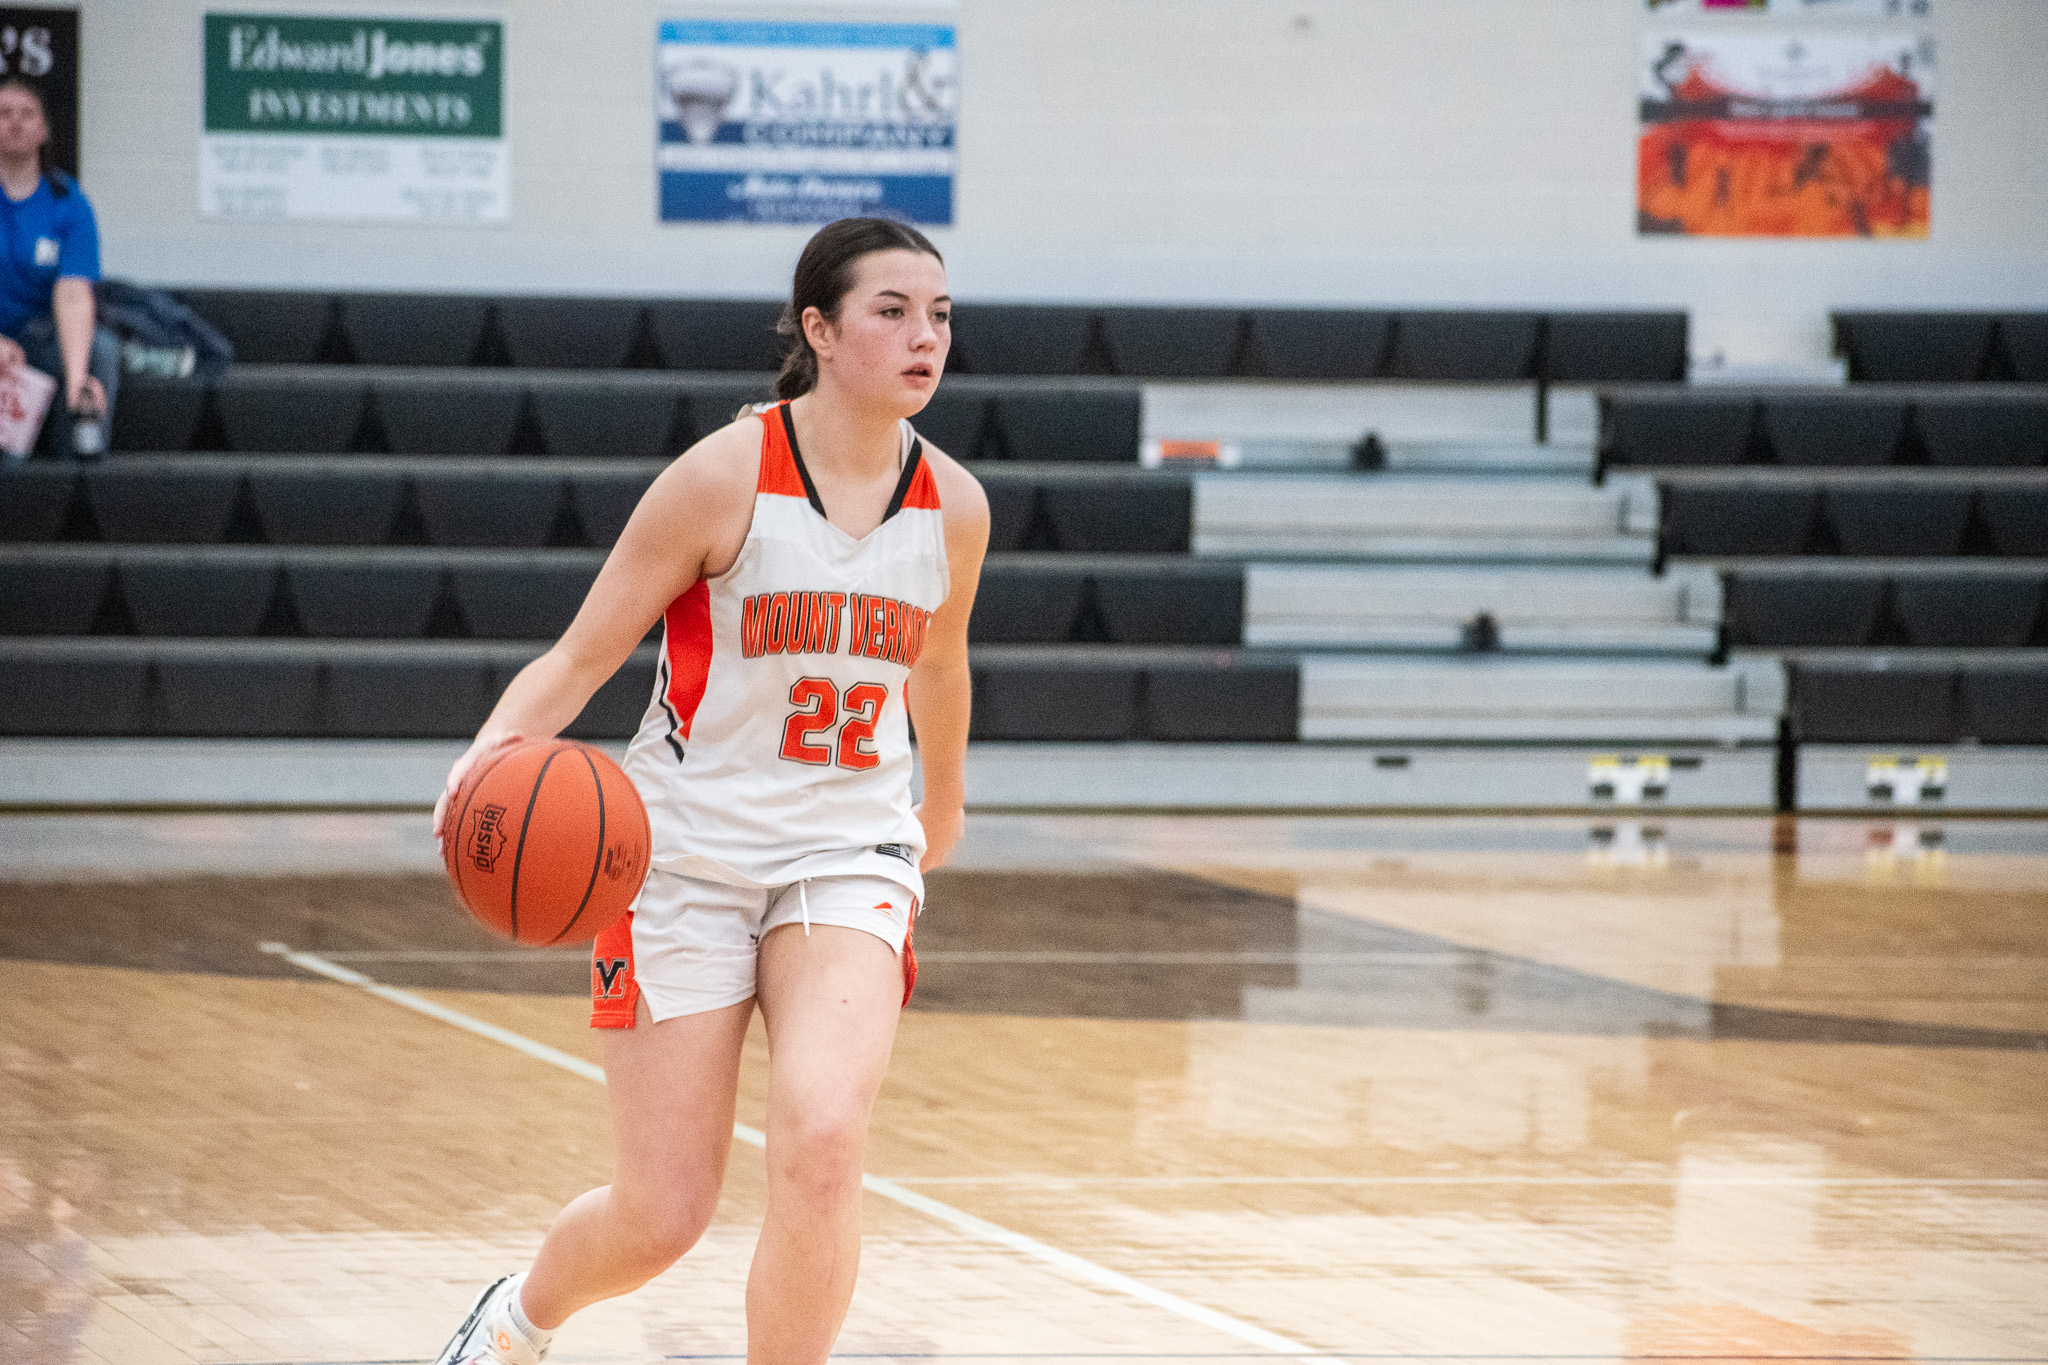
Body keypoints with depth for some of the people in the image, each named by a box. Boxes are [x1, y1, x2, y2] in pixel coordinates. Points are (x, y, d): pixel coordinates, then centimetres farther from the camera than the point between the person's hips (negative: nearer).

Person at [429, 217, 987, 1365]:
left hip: (847, 855, 3)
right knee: (662, 1218, 3)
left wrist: (943, 816, 35)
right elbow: (585, 653, -12)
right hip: (689, 851, -2)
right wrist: (499, 744, -32)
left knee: (821, 1141, -25)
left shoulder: (952, 507, -1)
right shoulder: (727, 476, -14)